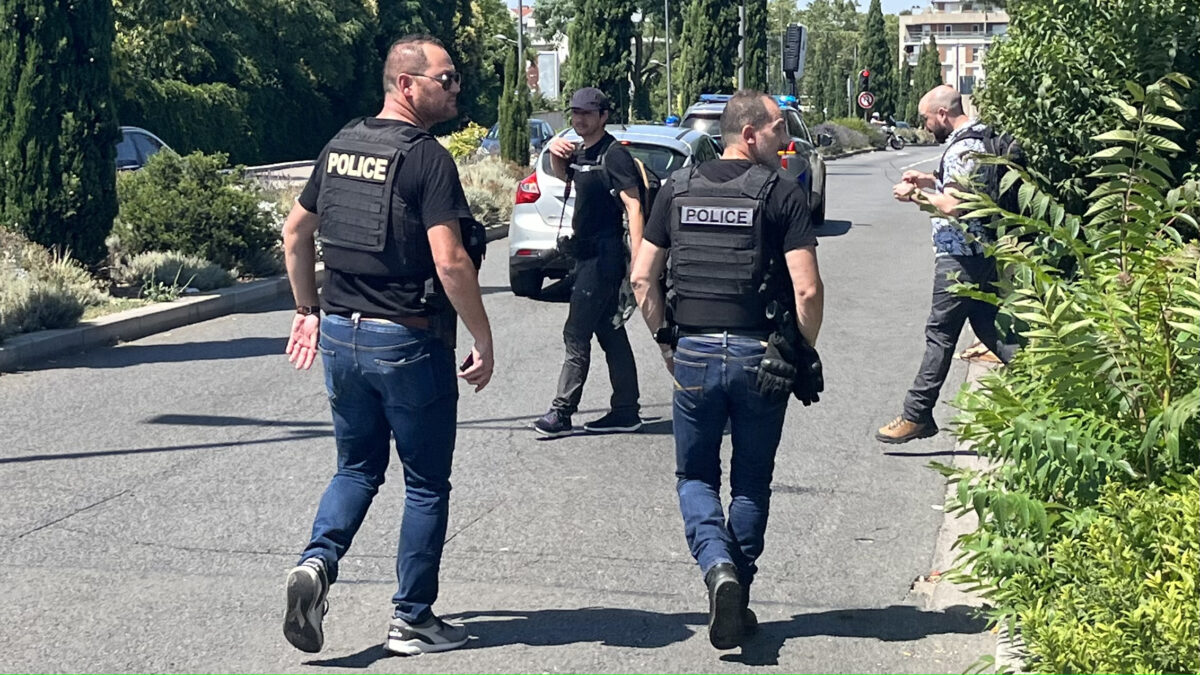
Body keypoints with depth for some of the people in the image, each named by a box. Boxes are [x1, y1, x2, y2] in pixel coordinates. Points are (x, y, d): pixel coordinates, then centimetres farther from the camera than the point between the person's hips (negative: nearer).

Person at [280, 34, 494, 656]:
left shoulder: (340, 146, 7)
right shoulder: (426, 158, -15)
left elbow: (295, 234, 14)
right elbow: (450, 262, -22)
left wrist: (308, 310, 23)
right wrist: (484, 340, -13)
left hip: (341, 333, 6)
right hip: (408, 343, -6)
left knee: (357, 468, 20)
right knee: (426, 483, 8)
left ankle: (316, 562, -4)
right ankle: (412, 620, 14)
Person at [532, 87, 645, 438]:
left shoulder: (613, 154, -13)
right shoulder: (581, 155, 13)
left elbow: (633, 205, -20)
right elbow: (562, 174, 35)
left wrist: (638, 259, -27)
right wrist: (556, 152, 12)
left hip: (604, 257, -10)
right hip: (588, 257, 10)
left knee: (576, 335, -7)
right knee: (611, 335, 11)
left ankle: (562, 413, -4)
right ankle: (626, 411, 16)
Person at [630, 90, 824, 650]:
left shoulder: (677, 188, 4)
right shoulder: (782, 193, -7)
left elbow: (642, 278, 3)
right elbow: (807, 289, -13)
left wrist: (666, 340, 13)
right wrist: (804, 352, 1)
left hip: (693, 353, 2)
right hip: (759, 356, -2)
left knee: (695, 476, 15)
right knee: (751, 482, 14)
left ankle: (718, 568, -11)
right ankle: (738, 602, 18)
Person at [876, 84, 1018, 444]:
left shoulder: (962, 149, -18)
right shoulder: (975, 141, 14)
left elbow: (953, 205, -25)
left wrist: (914, 195, -12)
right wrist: (928, 180, 18)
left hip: (960, 258, -10)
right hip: (979, 253, 10)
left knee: (941, 333, -4)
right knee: (989, 328, 13)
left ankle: (917, 416, 2)